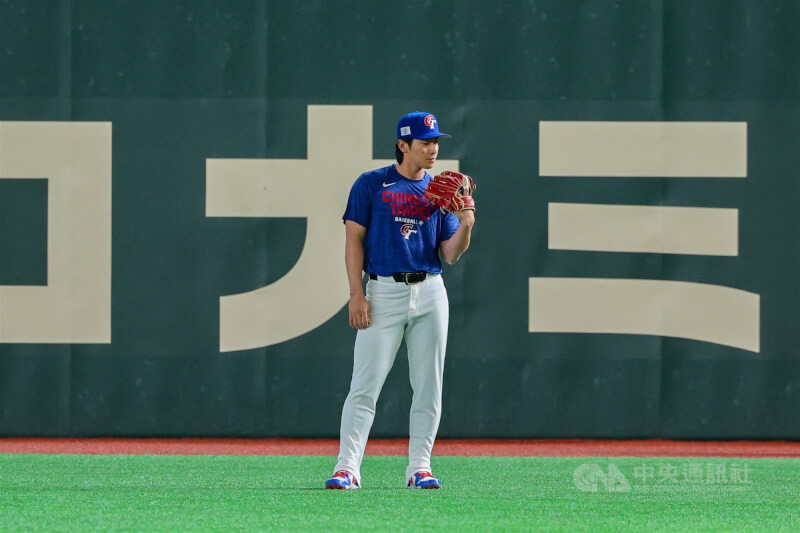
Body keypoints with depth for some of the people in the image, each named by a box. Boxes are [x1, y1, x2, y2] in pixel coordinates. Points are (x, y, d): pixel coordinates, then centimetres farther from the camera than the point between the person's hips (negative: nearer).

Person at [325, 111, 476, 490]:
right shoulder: (371, 184, 3)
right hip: (384, 292, -3)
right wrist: (357, 295, -9)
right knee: (365, 384, -9)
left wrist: (465, 227, -13)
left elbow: (450, 255, 8)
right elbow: (354, 239, 0)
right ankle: (347, 468, -10)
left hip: (430, 293, 4)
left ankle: (419, 468, 9)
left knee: (428, 385, 3)